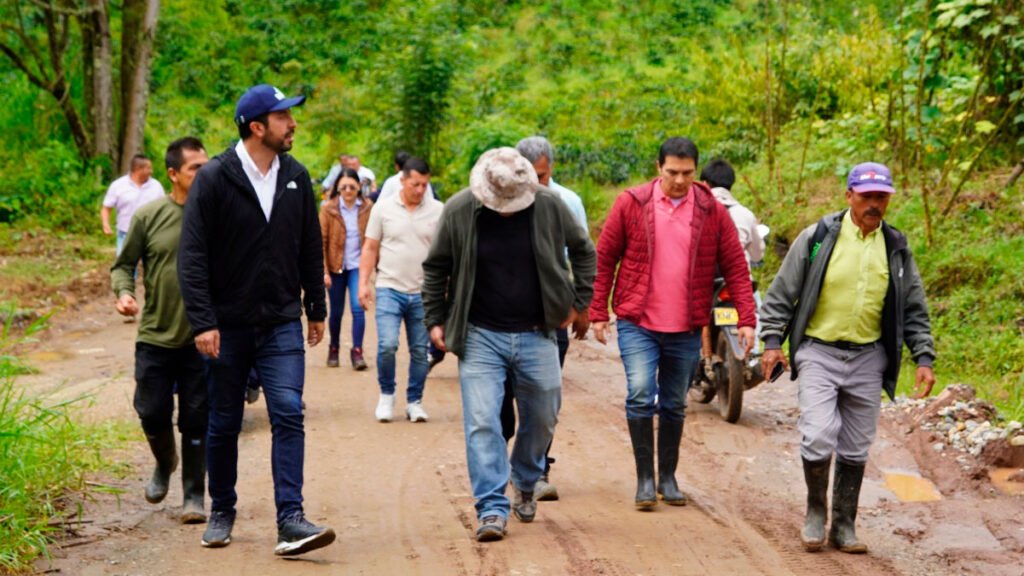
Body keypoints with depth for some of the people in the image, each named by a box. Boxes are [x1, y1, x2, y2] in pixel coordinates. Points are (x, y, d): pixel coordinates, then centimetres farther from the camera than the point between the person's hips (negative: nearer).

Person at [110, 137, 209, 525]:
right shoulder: (149, 216, -3)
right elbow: (124, 264, 6)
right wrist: (123, 292, -14)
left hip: (202, 339, 0)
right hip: (155, 336, 1)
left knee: (196, 420, 3)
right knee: (152, 413, 4)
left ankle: (194, 496, 15)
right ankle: (164, 464, 36)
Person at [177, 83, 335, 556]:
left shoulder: (296, 177, 5)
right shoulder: (214, 178, -8)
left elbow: (311, 249, 15)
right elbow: (192, 256, -11)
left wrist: (316, 308, 16)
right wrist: (202, 322, -17)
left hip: (281, 324, 2)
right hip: (227, 326, -2)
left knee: (288, 415, -11)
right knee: (224, 424, 9)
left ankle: (290, 521, -13)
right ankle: (221, 513, 26)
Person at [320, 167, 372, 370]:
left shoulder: (367, 208, -2)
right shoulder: (329, 209, -4)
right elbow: (321, 241, -4)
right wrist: (324, 271, -8)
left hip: (358, 266, 0)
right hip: (336, 267, 0)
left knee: (358, 307, -13)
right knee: (336, 312, 10)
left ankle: (357, 351, -3)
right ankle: (333, 348, 29)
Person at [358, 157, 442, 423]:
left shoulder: (438, 211, 2)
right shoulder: (383, 208, 2)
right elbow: (370, 249, 5)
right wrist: (363, 283, -2)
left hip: (423, 293, 1)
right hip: (390, 289, -1)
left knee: (420, 351, 6)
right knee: (387, 345, -13)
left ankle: (414, 402, 21)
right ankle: (386, 394, 10)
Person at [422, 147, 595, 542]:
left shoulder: (549, 206, -7)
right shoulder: (459, 211, -8)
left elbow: (583, 252, 9)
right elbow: (435, 268, 5)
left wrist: (579, 302, 5)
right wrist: (435, 320, 3)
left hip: (537, 335, 2)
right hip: (480, 336, -1)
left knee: (542, 419, 12)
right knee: (482, 423, -10)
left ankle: (526, 485, 37)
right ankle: (492, 509, -6)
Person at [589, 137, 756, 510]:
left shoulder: (713, 212, 1)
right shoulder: (631, 204, -3)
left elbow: (736, 267, 2)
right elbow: (604, 259, 1)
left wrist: (746, 319, -5)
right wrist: (598, 312, -2)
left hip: (686, 330, 2)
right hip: (637, 324, -2)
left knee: (674, 406, 12)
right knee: (640, 395, -15)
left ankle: (668, 477, 27)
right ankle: (644, 477, -1)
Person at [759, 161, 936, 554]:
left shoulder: (896, 249, 5)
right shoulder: (817, 238, -5)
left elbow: (915, 311, 11)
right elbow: (781, 293, 0)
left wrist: (924, 359, 3)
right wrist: (772, 341, -7)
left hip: (867, 359, 3)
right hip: (819, 353, -3)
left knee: (855, 451, 8)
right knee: (818, 438, -14)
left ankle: (844, 526, 21)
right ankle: (816, 511, 10)